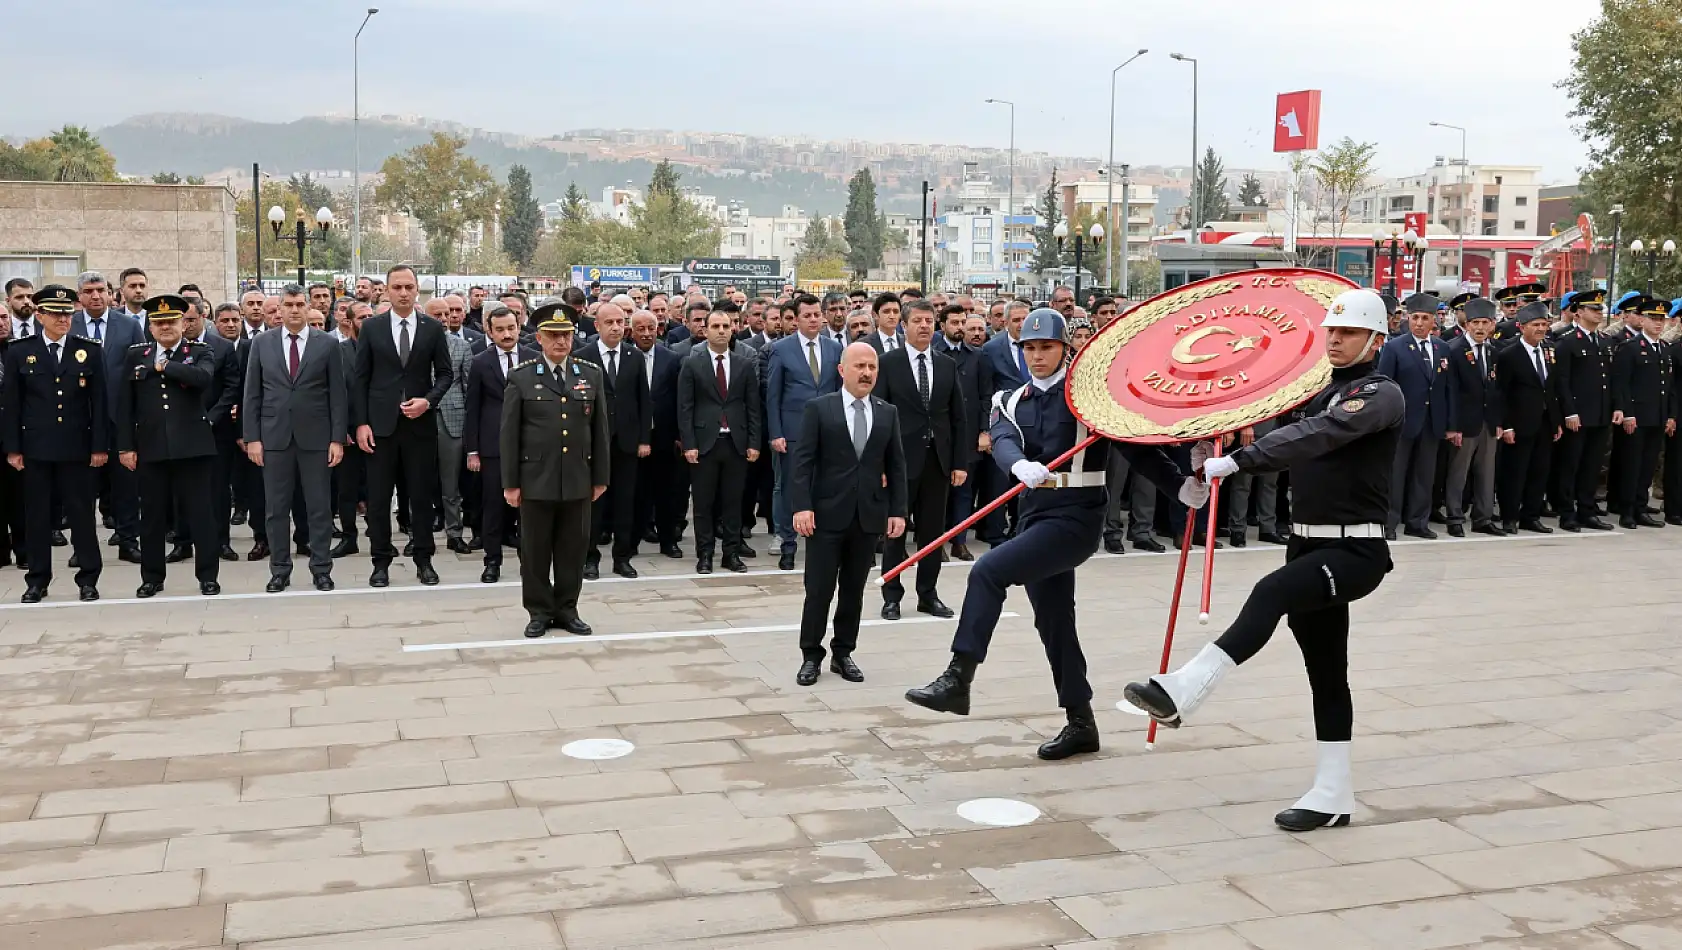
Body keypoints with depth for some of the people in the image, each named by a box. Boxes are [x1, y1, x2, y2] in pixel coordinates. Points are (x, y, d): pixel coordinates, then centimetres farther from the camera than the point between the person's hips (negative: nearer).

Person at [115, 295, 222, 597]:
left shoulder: (201, 352, 3)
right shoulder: (135, 355, 10)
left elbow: (204, 377, -21)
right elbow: (124, 404, 8)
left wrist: (165, 366, -10)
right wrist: (125, 446, 2)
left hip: (192, 445, -3)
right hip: (151, 447, 3)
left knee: (201, 512, 1)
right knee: (152, 515, 9)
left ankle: (207, 576, 8)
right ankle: (152, 577, 20)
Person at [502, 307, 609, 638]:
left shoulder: (591, 374, 6)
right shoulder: (521, 377, -1)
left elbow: (600, 430, 8)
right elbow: (508, 434, -2)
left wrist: (601, 477, 6)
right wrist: (510, 482, -6)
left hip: (578, 480, 2)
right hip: (536, 480, -2)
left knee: (573, 549, 8)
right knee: (535, 550, 6)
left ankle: (567, 610, 20)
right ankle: (540, 611, 18)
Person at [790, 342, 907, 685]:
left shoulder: (888, 413, 9)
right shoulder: (818, 408, -2)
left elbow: (896, 465, 10)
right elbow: (802, 461, -6)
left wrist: (898, 510, 3)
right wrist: (801, 506, -15)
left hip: (869, 515, 3)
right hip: (827, 514, -3)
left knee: (853, 589, 10)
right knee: (819, 589, 0)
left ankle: (843, 653, 22)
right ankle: (811, 655, 13)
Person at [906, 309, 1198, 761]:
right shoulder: (1012, 401, 11)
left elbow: (1136, 445, -8)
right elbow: (1003, 441, -10)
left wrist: (1184, 483, -18)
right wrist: (1020, 465, -32)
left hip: (1076, 517, -6)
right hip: (1035, 516, 7)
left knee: (987, 571, -22)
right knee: (1052, 620, 12)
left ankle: (958, 678, -19)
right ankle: (1080, 723, 25)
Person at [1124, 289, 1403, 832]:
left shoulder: (1382, 394, -10)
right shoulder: (1318, 393, 16)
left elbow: (1318, 435, -27)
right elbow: (1287, 448, 17)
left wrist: (1235, 461, -34)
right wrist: (1212, 469, -2)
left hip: (1355, 552, -9)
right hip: (1308, 544, 9)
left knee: (1271, 592, -33)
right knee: (1325, 671, 11)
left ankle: (1183, 692, -44)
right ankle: (1333, 793, 17)